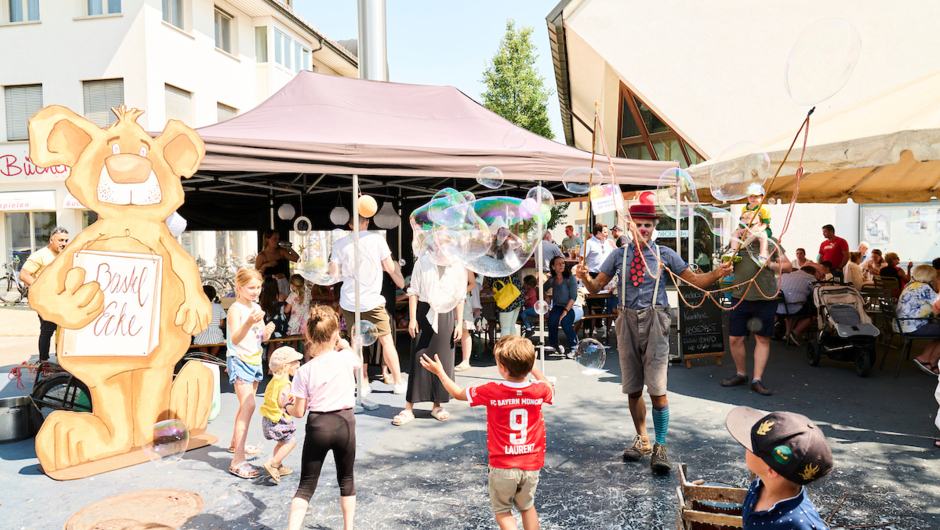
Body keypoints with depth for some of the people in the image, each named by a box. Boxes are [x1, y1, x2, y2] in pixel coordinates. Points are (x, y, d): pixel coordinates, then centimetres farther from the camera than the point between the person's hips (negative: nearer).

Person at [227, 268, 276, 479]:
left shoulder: (257, 308, 9)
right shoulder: (236, 309, -15)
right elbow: (234, 339, -28)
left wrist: (268, 330, -11)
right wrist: (249, 323, -43)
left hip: (254, 360, 8)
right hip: (239, 360, -8)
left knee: (246, 405, 21)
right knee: (248, 406, -18)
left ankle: (236, 443, 42)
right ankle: (237, 461, -19)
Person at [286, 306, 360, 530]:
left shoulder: (304, 371, -11)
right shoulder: (346, 358, -8)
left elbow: (299, 412, -4)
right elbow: (358, 362, 18)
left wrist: (286, 407, 15)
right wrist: (345, 345, 23)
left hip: (317, 426, -1)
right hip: (345, 422, 1)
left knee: (306, 486, 9)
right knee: (346, 479, 20)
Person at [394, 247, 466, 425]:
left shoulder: (459, 267, 4)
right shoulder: (423, 262, 1)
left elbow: (460, 298, 9)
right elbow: (414, 292, 2)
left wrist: (459, 324, 5)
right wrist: (412, 318, -4)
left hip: (446, 317, 2)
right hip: (424, 313, -1)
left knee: (443, 361, 4)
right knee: (418, 360, -2)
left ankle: (437, 406, 19)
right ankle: (409, 408, 4)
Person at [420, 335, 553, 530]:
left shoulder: (491, 391, -18)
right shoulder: (539, 390, -11)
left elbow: (458, 393, -1)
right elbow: (551, 391, 16)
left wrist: (440, 372, 12)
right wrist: (534, 369, 20)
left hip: (502, 466, -3)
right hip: (531, 464, 3)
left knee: (502, 510, 16)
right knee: (527, 506, 24)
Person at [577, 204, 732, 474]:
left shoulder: (664, 254, 4)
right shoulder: (619, 255, 8)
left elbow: (695, 280, 5)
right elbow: (596, 287, 5)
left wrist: (717, 273, -13)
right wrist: (585, 277, -16)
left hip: (654, 322, -2)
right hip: (628, 321, 2)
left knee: (657, 388, -9)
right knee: (633, 389, 10)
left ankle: (659, 448, 5)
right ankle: (642, 439, 29)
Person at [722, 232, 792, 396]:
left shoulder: (770, 242, 5)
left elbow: (788, 265, 6)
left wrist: (770, 265, -11)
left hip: (765, 299, -2)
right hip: (740, 298, 2)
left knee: (762, 339, 4)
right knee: (734, 339, 3)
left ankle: (757, 380, 13)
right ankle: (741, 374, 23)